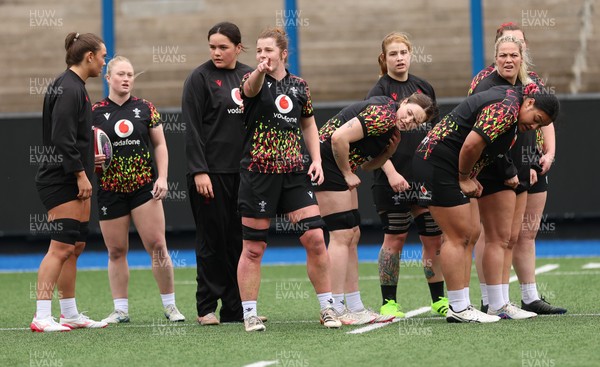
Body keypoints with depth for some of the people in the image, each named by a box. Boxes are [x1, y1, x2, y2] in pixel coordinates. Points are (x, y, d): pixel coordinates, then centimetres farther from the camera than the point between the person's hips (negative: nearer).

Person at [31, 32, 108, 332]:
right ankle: (42, 317, -15)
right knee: (61, 247, -13)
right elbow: (62, 139, -21)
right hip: (60, 181, -11)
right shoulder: (68, 89, -15)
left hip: (71, 181, 11)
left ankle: (70, 314, 17)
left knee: (76, 246, 12)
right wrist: (80, 173, -19)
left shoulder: (73, 87, 17)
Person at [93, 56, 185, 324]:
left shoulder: (145, 108, 5)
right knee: (116, 251, 4)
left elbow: (160, 145, 9)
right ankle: (120, 309, 11)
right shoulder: (95, 112, 2)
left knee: (156, 245, -6)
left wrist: (162, 177, -2)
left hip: (144, 186, 0)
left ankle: (169, 305, 4)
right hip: (110, 189, 0)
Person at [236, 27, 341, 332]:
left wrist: (316, 158, 7)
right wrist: (260, 72, -53)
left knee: (315, 238, -5)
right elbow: (251, 88, -29)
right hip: (259, 172, -3)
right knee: (253, 247, 1)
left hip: (295, 173, 3)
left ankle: (327, 307, 7)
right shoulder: (254, 81, -3)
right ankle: (249, 314, 10)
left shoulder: (299, 86, 9)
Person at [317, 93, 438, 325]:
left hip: (340, 166, 11)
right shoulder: (382, 115, -18)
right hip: (326, 160, -11)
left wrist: (390, 151, -3)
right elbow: (338, 138, -27)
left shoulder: (393, 128, 13)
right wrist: (347, 174, -16)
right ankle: (335, 311, -13)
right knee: (342, 235, -12)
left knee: (352, 236, 11)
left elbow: (367, 165, 15)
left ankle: (355, 308, 14)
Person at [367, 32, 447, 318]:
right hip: (394, 179, -5)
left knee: (435, 237, 4)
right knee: (394, 239, -1)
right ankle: (388, 303, 7)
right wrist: (391, 172, -20)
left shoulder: (424, 88, 13)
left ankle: (439, 300, 12)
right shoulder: (379, 93, -4)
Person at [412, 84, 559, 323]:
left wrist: (468, 178, 15)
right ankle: (458, 308, -10)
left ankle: (460, 306, 9)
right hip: (438, 162, -11)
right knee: (458, 236, -11)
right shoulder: (506, 109, -20)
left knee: (470, 234, 8)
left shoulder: (510, 96, 13)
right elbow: (471, 144, -29)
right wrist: (464, 178, -13)